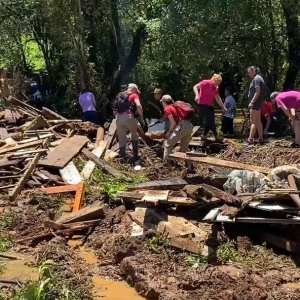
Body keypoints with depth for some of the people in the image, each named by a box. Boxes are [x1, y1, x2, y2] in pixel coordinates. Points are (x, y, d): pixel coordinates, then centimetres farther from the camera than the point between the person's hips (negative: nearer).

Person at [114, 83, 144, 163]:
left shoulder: (119, 95, 25)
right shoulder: (134, 95, 9)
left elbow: (115, 109, 21)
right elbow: (138, 106, -9)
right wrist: (142, 118, -3)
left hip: (118, 118, 4)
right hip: (128, 116, -4)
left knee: (121, 139, 12)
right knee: (134, 135, 17)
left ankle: (123, 158, 8)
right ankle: (135, 157, 13)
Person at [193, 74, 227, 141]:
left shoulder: (216, 88, 7)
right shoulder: (205, 83, -14)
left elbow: (218, 99, 14)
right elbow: (195, 87, -20)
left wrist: (223, 108, 12)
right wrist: (197, 95, -37)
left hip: (209, 105, 8)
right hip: (202, 104, -8)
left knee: (210, 120, 6)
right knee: (210, 120, -10)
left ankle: (204, 136, 14)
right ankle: (216, 136, -5)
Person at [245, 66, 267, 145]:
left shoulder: (256, 79, -13)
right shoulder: (257, 78, 19)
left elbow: (258, 91, -22)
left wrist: (252, 102, -24)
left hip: (255, 103, -11)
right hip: (257, 103, 11)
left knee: (253, 121, -11)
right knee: (258, 121, 12)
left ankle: (250, 139, -13)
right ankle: (260, 138, 15)